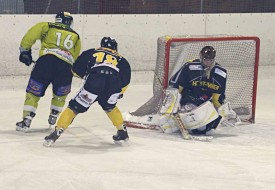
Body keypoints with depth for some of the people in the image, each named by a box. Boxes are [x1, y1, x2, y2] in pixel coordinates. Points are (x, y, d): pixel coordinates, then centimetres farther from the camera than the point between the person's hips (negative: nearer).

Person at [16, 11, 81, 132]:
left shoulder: (47, 27, 22)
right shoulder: (75, 36, 28)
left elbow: (29, 36, 10)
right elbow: (76, 58, 25)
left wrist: (24, 52, 20)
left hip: (46, 60, -1)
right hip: (66, 66, 2)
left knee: (33, 92, 8)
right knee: (60, 94, 28)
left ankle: (26, 121, 0)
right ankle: (53, 117, 27)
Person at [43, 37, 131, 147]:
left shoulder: (92, 52, 31)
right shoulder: (120, 59, 34)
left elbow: (76, 70, 24)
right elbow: (126, 80, 23)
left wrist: (85, 75, 43)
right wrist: (119, 93, 39)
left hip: (94, 81, -2)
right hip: (114, 83, 2)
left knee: (75, 107, 7)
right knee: (109, 107, 32)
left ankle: (57, 133, 0)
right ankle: (123, 132, 34)